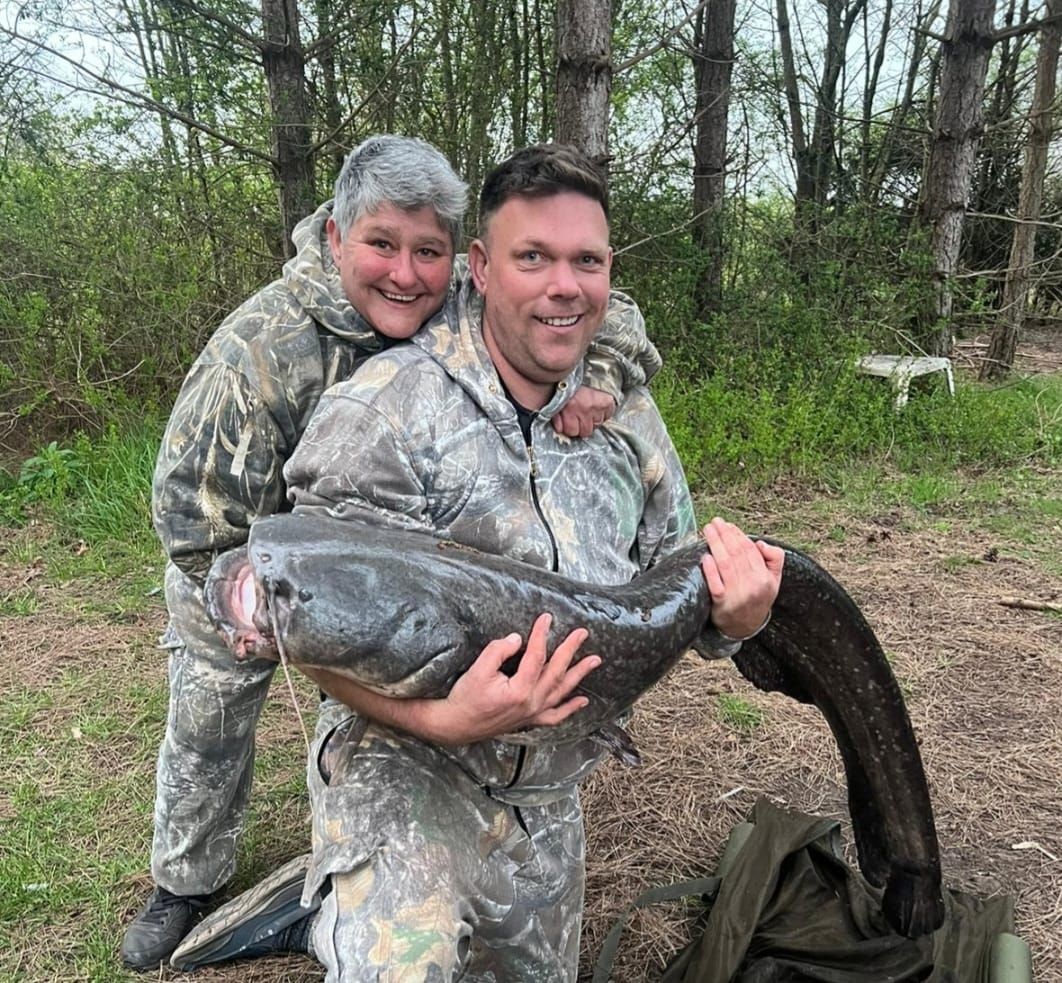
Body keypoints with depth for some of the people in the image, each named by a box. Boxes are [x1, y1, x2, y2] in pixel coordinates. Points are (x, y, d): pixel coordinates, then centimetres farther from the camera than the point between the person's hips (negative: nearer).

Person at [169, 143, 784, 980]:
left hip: (548, 798, 7)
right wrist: (442, 719, -36)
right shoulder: (389, 407, -20)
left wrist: (732, 620, -17)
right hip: (404, 763, -6)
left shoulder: (630, 418, -2)